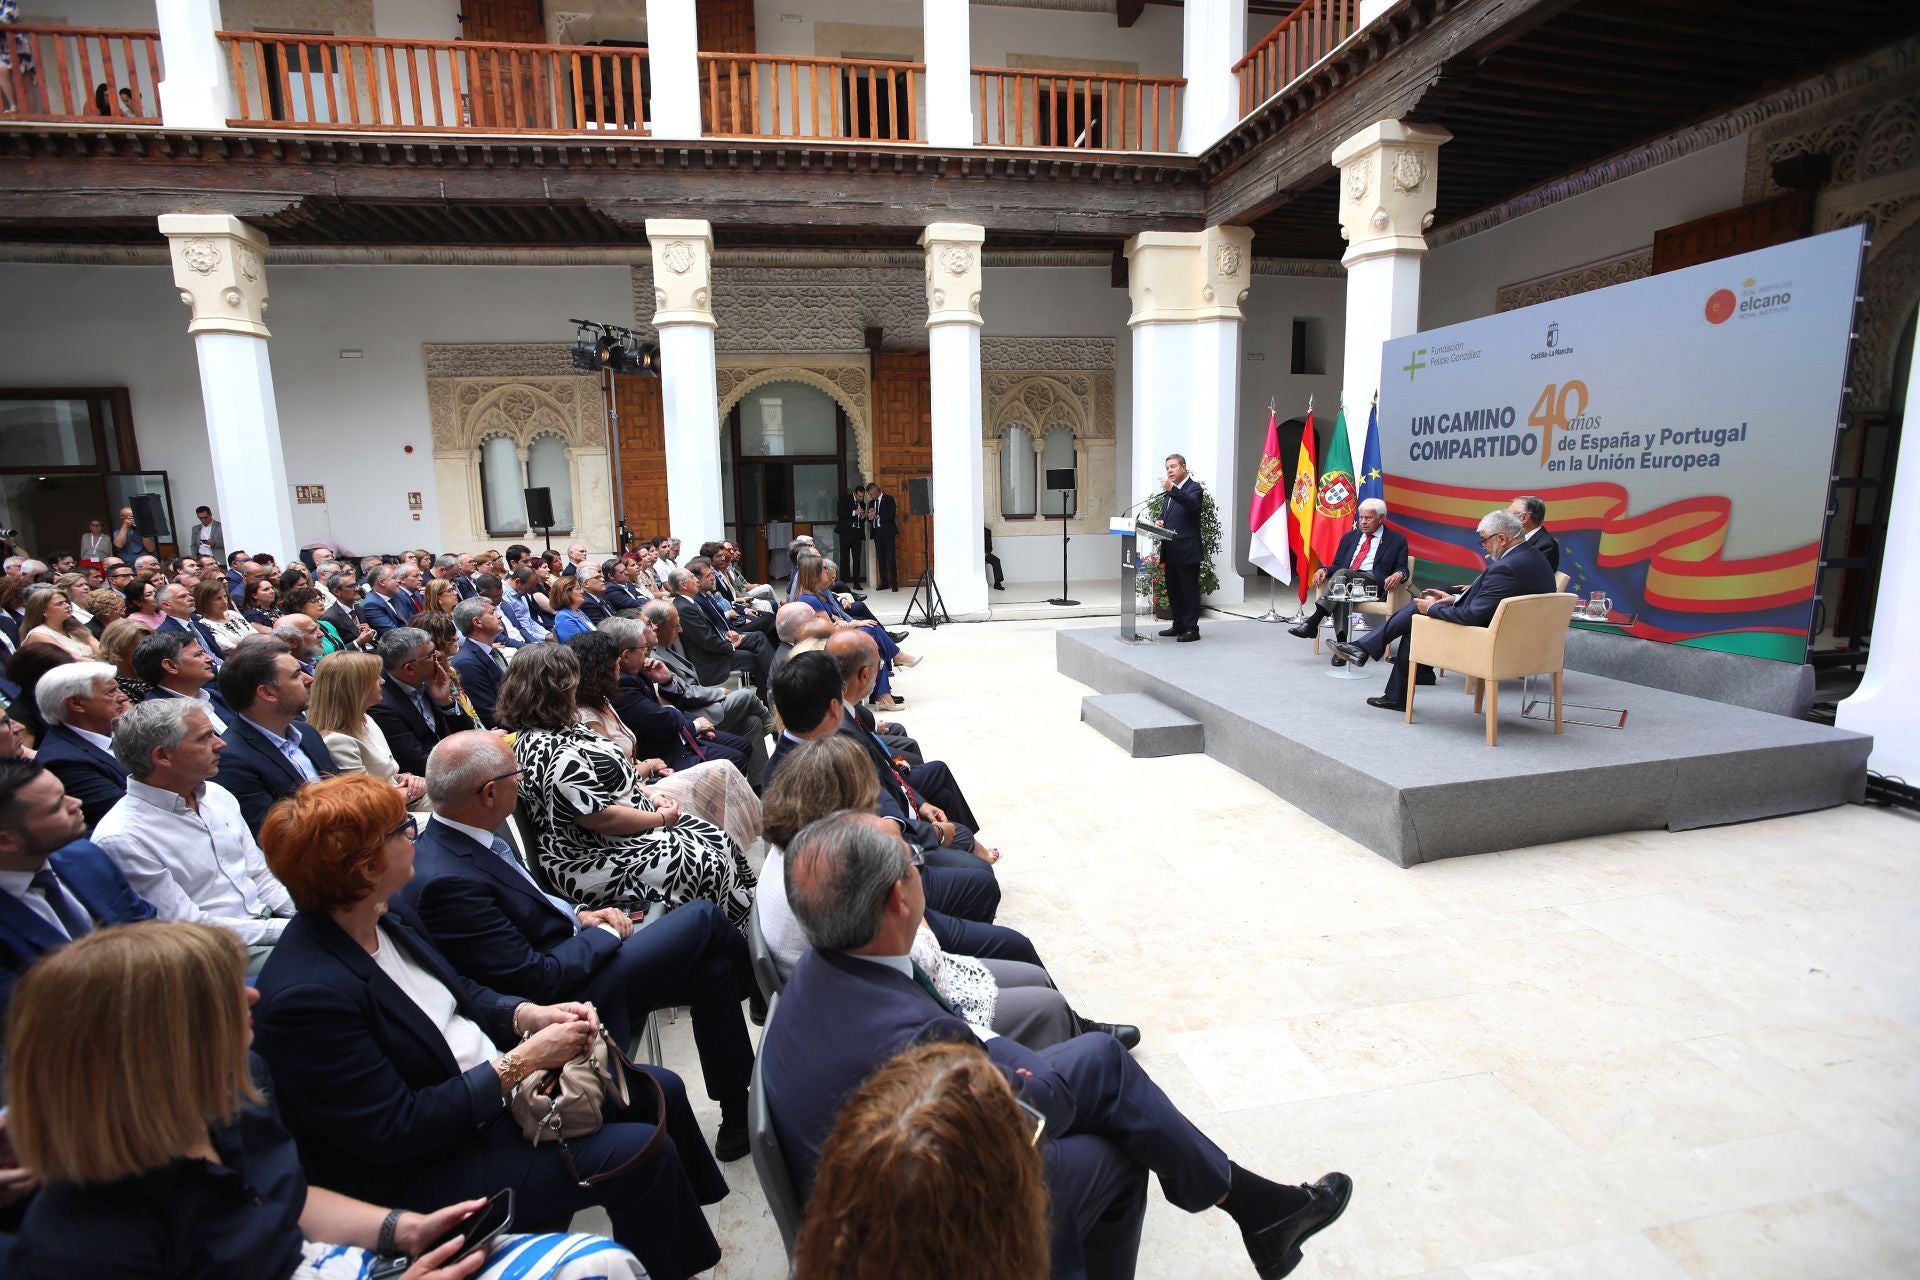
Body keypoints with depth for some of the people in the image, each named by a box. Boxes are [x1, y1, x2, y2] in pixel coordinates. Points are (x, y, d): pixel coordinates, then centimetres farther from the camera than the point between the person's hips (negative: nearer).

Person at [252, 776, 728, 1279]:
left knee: (660, 1089, 10)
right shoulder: (305, 995, -30)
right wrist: (520, 1062, -23)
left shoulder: (389, 915, -5)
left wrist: (529, 1014, -9)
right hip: (426, 1169, -8)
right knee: (642, 1153, -15)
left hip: (497, 1082, 9)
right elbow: (394, 1132, -26)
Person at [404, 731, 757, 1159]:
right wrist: (607, 933, -10)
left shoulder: (446, 839, -2)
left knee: (714, 969, 4)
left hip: (567, 949, 9)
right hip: (567, 996, -9)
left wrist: (578, 914, 1)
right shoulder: (446, 882, -30)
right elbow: (540, 980, -24)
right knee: (703, 918, -6)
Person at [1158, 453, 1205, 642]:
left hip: (1187, 550, -8)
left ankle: (1191, 628, 0)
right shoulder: (1170, 491, 18)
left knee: (1189, 589, -4)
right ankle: (1179, 625, 23)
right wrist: (1160, 522, 2)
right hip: (1171, 550, 8)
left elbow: (1192, 504, -27)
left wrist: (1172, 489, -41)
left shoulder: (1194, 487, -6)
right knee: (1173, 589, 13)